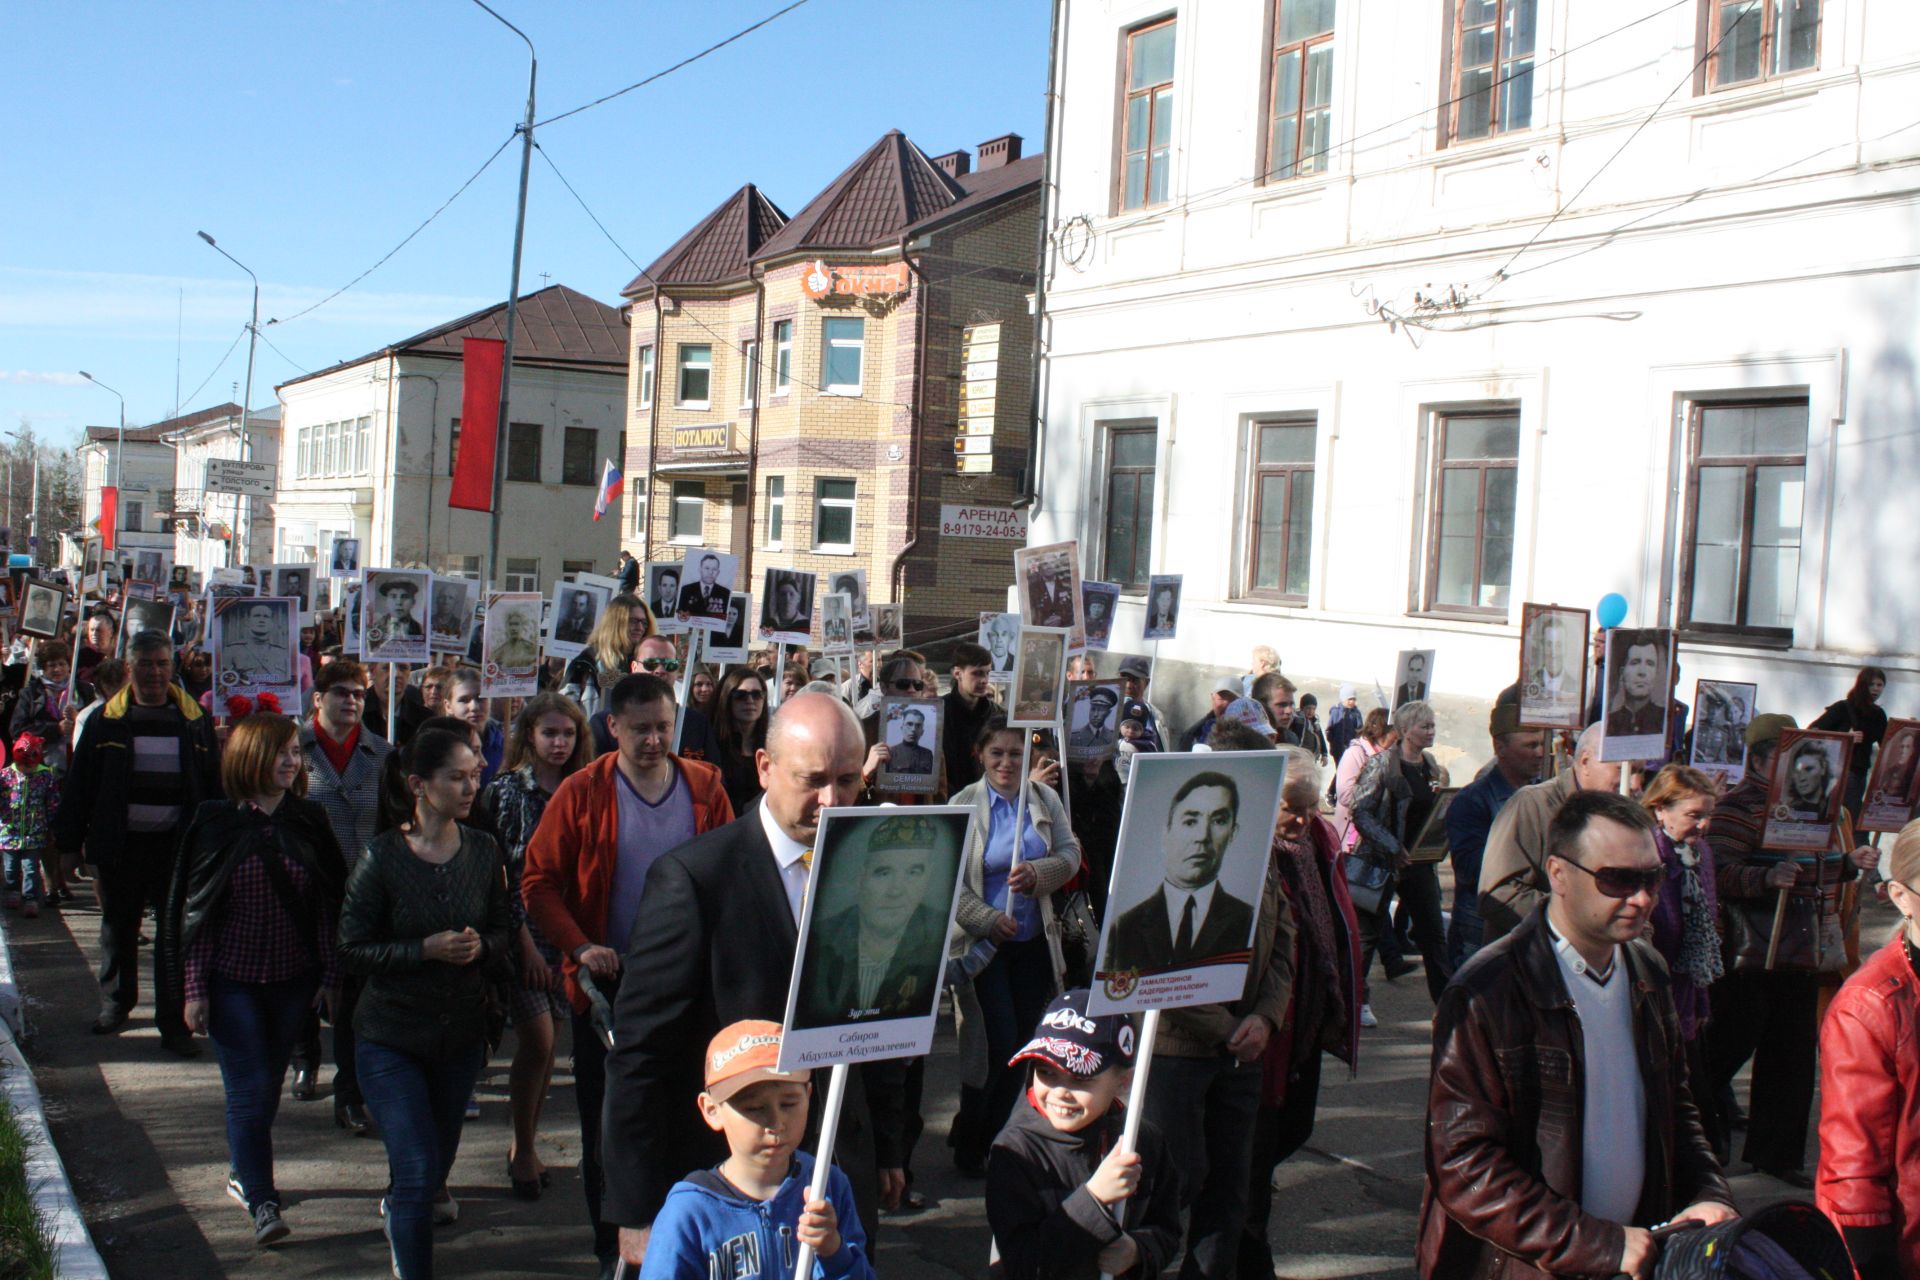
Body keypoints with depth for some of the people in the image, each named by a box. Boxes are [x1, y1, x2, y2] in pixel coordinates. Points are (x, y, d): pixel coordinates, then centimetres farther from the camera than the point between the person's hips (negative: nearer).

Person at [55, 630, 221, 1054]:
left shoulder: (195, 720, 1)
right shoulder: (106, 721, 1)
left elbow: (212, 786, 4)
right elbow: (79, 785, 3)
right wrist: (69, 839, -2)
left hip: (176, 844, -1)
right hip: (121, 844, 1)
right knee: (118, 928, 15)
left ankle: (173, 1022, 8)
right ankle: (116, 1004, 35)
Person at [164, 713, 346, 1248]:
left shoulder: (309, 821, 1)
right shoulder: (216, 823, -7)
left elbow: (327, 903, 5)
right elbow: (195, 909, -5)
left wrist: (330, 974, 3)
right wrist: (194, 988, -7)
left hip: (292, 979, 3)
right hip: (232, 979, -3)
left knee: (269, 1084, 13)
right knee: (249, 1089, -4)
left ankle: (242, 1170, 34)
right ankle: (262, 1202, 1)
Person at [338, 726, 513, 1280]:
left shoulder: (483, 850, -4)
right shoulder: (382, 856, -14)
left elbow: (502, 930, 6)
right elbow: (351, 949, -12)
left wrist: (481, 946, -16)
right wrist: (425, 950, -23)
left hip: (462, 1031, 4)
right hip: (391, 1035, -4)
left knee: (438, 1154, 24)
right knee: (418, 1172, -12)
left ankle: (404, 1205, 57)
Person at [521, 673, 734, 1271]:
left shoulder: (705, 787, 0)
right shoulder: (581, 793, -6)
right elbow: (539, 881, -4)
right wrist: (580, 946, -16)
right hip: (607, 983, -1)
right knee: (607, 1121, 9)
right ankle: (613, 1250, 23)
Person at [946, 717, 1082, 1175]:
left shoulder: (1045, 799, 3)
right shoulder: (964, 804, -8)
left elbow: (1071, 854, 5)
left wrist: (1039, 872, -15)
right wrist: (988, 919, -20)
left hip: (1034, 943, 4)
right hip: (985, 944, -4)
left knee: (1024, 1049, 10)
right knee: (996, 1046, -5)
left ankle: (992, 1137, 28)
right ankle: (969, 1145, 16)